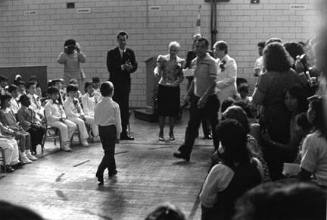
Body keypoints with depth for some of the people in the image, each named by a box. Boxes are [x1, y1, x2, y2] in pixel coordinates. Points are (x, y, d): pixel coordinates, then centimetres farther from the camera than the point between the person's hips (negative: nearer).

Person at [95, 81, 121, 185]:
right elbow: (118, 121, -10)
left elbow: (96, 120, 5)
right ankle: (100, 172, -14)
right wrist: (118, 133, -1)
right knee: (109, 152, 0)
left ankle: (112, 170, 33)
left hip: (101, 129, 5)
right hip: (111, 129, -5)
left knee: (108, 150, 20)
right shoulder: (115, 105, -14)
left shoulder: (98, 105, -2)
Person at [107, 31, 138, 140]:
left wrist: (130, 68, -20)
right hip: (114, 83, -3)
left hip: (125, 83, 3)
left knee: (125, 108, 5)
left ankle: (124, 132, 10)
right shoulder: (111, 53, 2)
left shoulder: (130, 52, 10)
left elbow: (135, 66, 1)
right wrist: (122, 67, -19)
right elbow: (110, 68, -9)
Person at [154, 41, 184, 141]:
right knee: (162, 111, 0)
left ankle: (171, 132, 17)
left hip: (174, 88, 1)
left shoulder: (181, 61, 3)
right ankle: (161, 132, 12)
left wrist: (177, 82, -16)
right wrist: (156, 72, -33)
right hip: (163, 87, -1)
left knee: (173, 111, 4)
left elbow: (181, 76, 4)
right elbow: (158, 68, -10)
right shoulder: (162, 58, 0)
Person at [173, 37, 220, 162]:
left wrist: (204, 98, -25)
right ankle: (185, 152, 4)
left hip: (209, 99, -6)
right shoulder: (194, 61, 8)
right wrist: (189, 94, 11)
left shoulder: (211, 62, -14)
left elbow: (213, 83, -19)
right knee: (192, 125, 3)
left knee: (215, 126, 7)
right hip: (196, 98, 6)